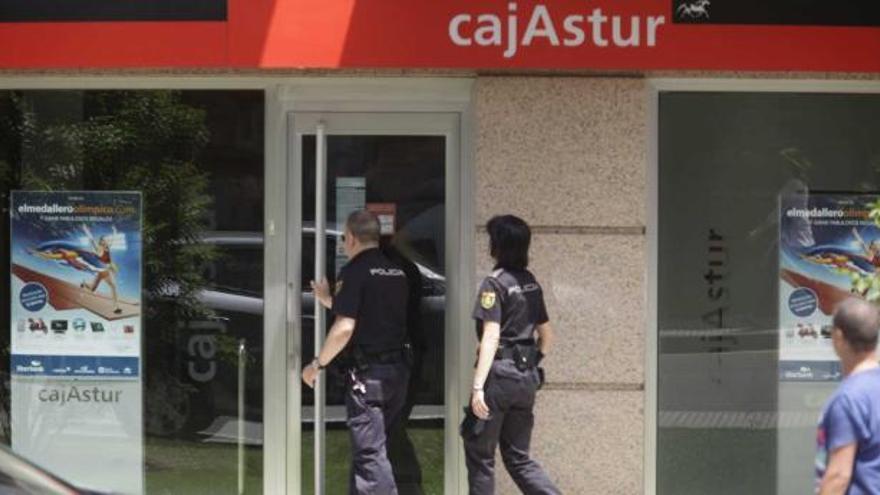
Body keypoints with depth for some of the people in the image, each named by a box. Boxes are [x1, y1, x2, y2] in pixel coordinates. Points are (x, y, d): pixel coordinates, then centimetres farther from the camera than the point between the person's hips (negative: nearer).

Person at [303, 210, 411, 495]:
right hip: (397, 369, 8)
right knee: (365, 446, 18)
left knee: (370, 452, -7)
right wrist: (329, 301, 30)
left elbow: (345, 327, -19)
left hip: (367, 372, -8)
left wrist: (317, 364, -9)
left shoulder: (355, 271, -11)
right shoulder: (396, 272, 13)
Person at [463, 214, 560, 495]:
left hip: (500, 374, -7)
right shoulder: (530, 282, 12)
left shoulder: (495, 283, -10)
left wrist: (478, 386, -20)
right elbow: (546, 334, 18)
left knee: (480, 455, 4)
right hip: (527, 377, 7)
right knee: (518, 457, 13)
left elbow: (491, 337, -18)